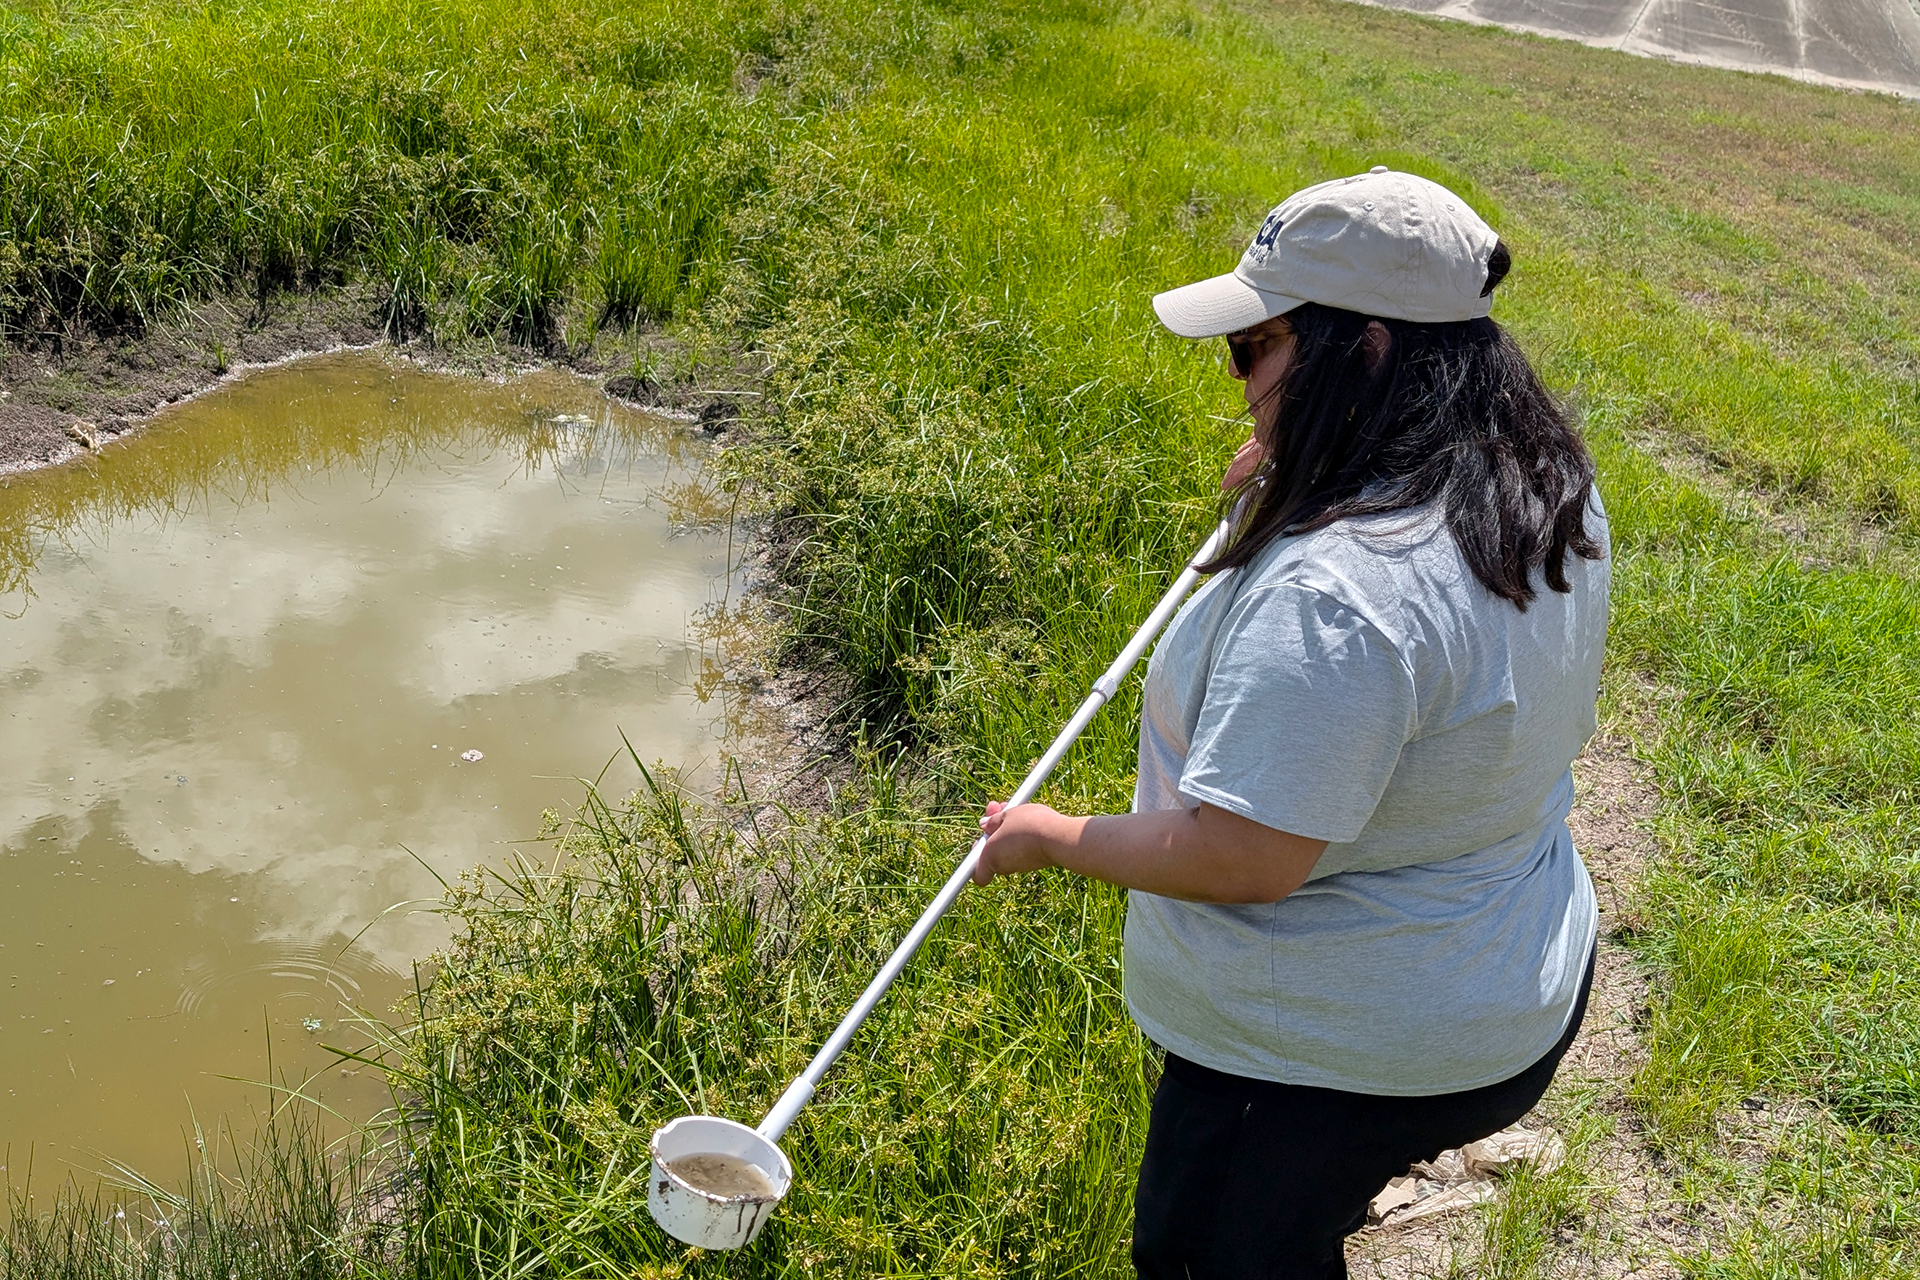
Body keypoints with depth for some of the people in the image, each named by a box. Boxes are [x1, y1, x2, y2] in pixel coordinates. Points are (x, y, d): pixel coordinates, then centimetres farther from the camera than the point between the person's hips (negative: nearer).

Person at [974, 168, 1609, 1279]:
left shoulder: (1332, 592, -36)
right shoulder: (1553, 490, -5)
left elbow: (1240, 857, -32)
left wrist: (1054, 838, -15)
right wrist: (1294, 485, 8)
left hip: (1329, 1056, -8)